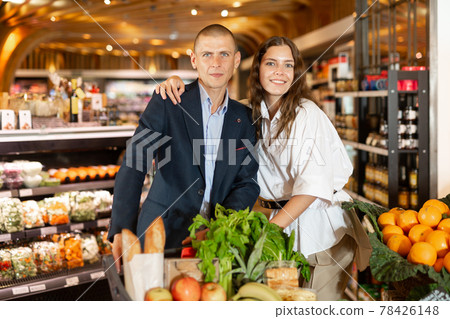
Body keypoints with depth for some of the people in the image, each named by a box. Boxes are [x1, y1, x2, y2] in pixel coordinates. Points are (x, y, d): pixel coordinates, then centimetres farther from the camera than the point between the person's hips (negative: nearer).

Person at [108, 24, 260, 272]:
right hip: (163, 234, -2)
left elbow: (248, 183, 3)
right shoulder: (166, 103, -6)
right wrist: (122, 231, -24)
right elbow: (133, 166, -12)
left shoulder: (244, 118, 6)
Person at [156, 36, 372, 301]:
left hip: (318, 226, -5)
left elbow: (313, 183, -21)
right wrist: (178, 84, -4)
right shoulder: (251, 112, 4)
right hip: (275, 216, 5)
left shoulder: (307, 113, -14)